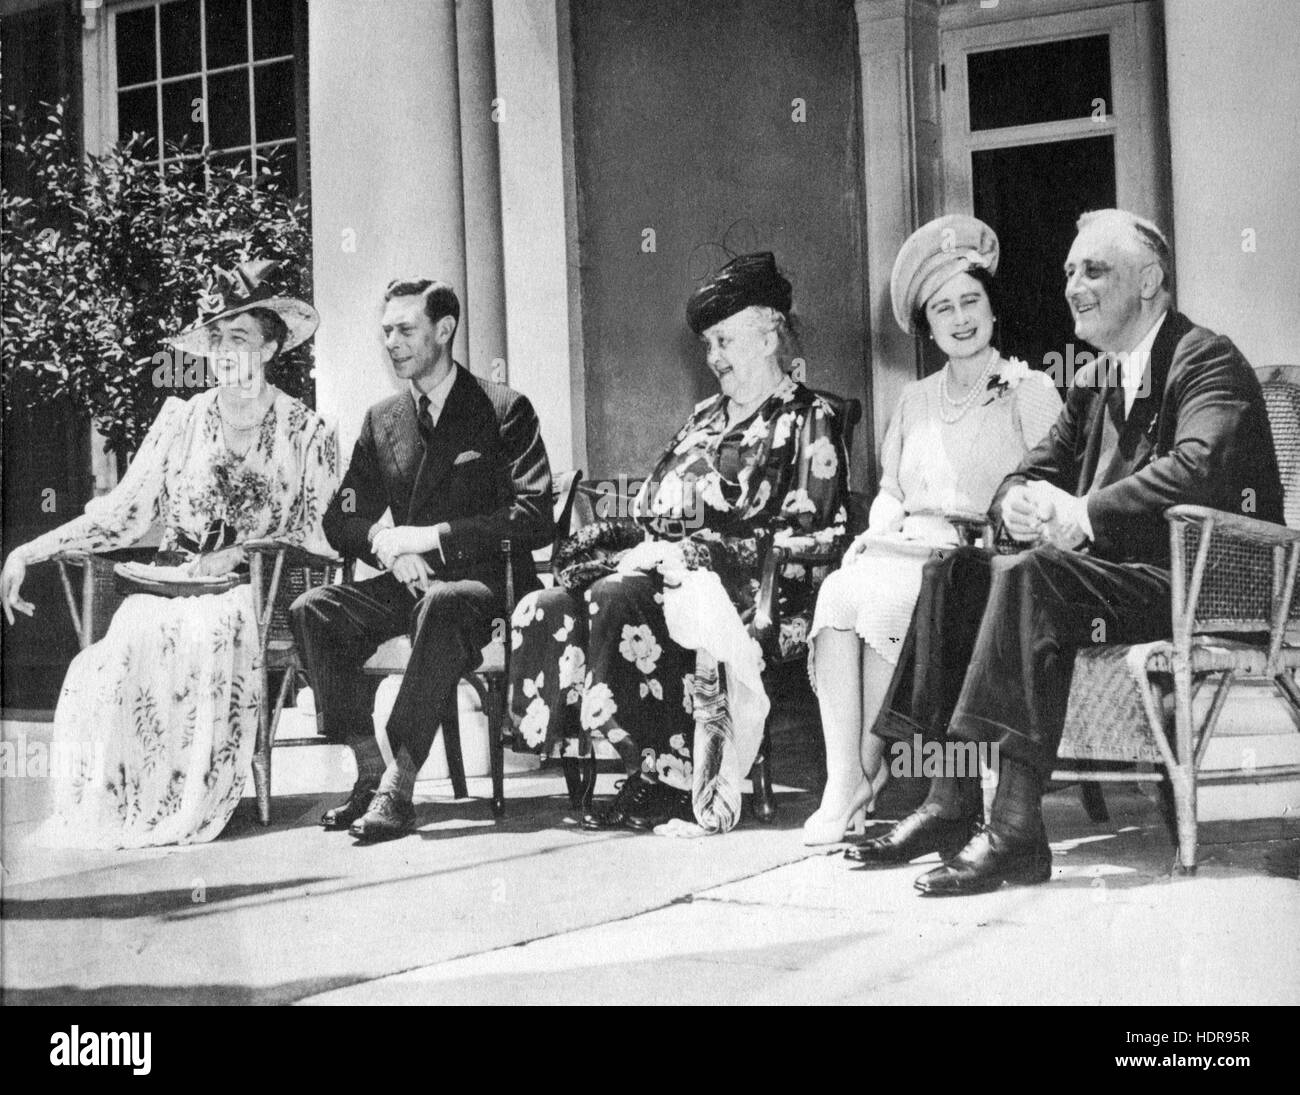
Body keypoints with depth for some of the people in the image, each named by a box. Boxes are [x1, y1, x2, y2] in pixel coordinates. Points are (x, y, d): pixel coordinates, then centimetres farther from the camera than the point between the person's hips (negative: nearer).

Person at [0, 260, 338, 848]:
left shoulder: (308, 432, 5)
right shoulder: (179, 418, 11)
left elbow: (320, 537, 0)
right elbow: (121, 514, 9)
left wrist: (244, 552, -16)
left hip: (262, 594, -2)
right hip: (171, 583, 3)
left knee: (205, 631, -35)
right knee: (132, 631, -30)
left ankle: (183, 807, -24)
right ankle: (106, 803, -23)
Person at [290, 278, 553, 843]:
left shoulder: (504, 409, 0)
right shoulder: (381, 419, 15)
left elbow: (533, 518, -11)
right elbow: (341, 520, 15)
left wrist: (433, 536, -17)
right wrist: (383, 541, -10)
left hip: (479, 584, -5)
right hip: (405, 583, 5)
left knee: (441, 606, -39)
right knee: (311, 611, -21)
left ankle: (399, 781, -37)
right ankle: (369, 768, -20)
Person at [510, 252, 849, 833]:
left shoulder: (806, 419, 6)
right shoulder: (704, 419, 28)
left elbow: (808, 532, -7)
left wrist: (692, 552, -13)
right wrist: (619, 542, 2)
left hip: (735, 581, -7)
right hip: (662, 564, 7)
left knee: (618, 599, -35)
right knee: (545, 609, -20)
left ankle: (664, 779, -28)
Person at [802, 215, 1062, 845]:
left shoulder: (1030, 392, 6)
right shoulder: (916, 401, 23)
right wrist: (882, 529, -2)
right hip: (906, 555, 5)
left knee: (885, 601, -32)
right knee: (837, 592, -28)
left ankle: (868, 770, -19)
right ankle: (840, 781, -32)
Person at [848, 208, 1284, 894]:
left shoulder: (1208, 361, -7)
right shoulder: (1092, 381, 19)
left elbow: (1198, 470, -26)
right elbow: (1034, 472, 17)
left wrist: (1082, 516, -26)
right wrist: (1020, 502, -8)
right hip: (1113, 570, 9)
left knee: (1033, 575, -32)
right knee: (952, 574, -7)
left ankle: (1016, 830, -34)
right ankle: (949, 803, -13)